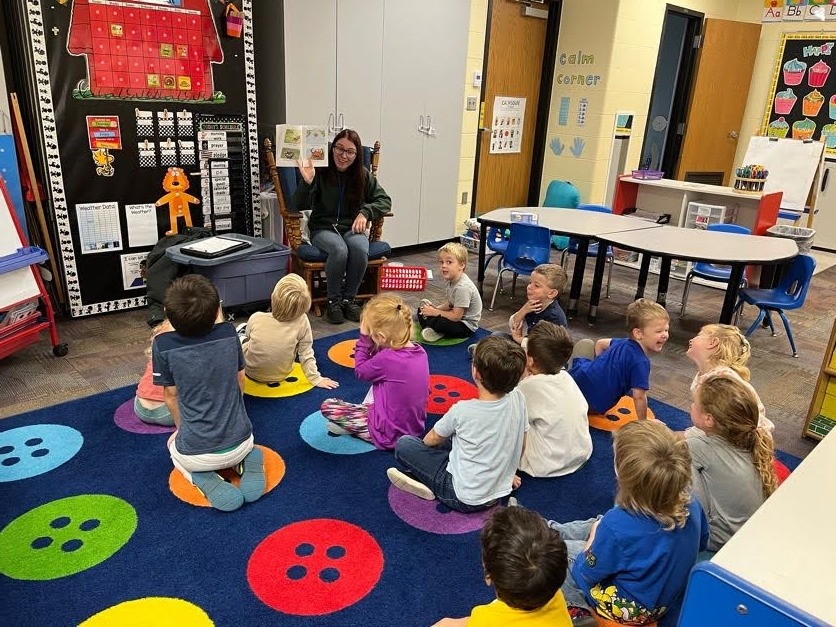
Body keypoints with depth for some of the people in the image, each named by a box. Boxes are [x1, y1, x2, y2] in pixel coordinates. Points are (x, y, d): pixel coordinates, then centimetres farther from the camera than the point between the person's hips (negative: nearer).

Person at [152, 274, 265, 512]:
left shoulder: (163, 345, -14)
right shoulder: (228, 332, -9)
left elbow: (171, 397, -1)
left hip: (198, 455, -2)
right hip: (241, 443, 2)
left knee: (174, 443, 35)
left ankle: (204, 479, 5)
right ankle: (245, 463, 5)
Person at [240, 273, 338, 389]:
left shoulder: (256, 319, -26)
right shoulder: (301, 321, -28)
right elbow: (306, 354, -19)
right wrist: (316, 379, -6)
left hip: (251, 372, -1)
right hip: (280, 375, 1)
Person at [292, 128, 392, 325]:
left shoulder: (363, 175, 2)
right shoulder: (320, 173, -6)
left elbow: (385, 201, 3)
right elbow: (297, 207, -8)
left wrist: (365, 212, -15)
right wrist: (307, 183, -27)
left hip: (351, 228, 2)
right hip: (323, 229, -2)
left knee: (360, 249, -33)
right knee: (340, 250, -35)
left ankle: (349, 298, -11)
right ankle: (334, 301, -14)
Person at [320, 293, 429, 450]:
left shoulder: (387, 359, -28)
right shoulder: (420, 350, -5)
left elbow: (360, 371, -5)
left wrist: (364, 338, -2)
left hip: (390, 435, -8)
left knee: (327, 406, -3)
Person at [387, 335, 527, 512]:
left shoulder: (463, 411, -24)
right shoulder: (517, 399, -13)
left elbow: (431, 440, -4)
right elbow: (521, 445, 4)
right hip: (500, 491, 6)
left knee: (403, 444, 3)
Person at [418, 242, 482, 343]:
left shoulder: (463, 287, -29)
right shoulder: (452, 280, 0)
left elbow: (456, 316, -28)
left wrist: (434, 312, -20)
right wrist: (435, 308, -9)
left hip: (466, 326, -10)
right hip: (457, 315, 10)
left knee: (436, 322, -34)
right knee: (421, 310, 9)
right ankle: (432, 331, -11)